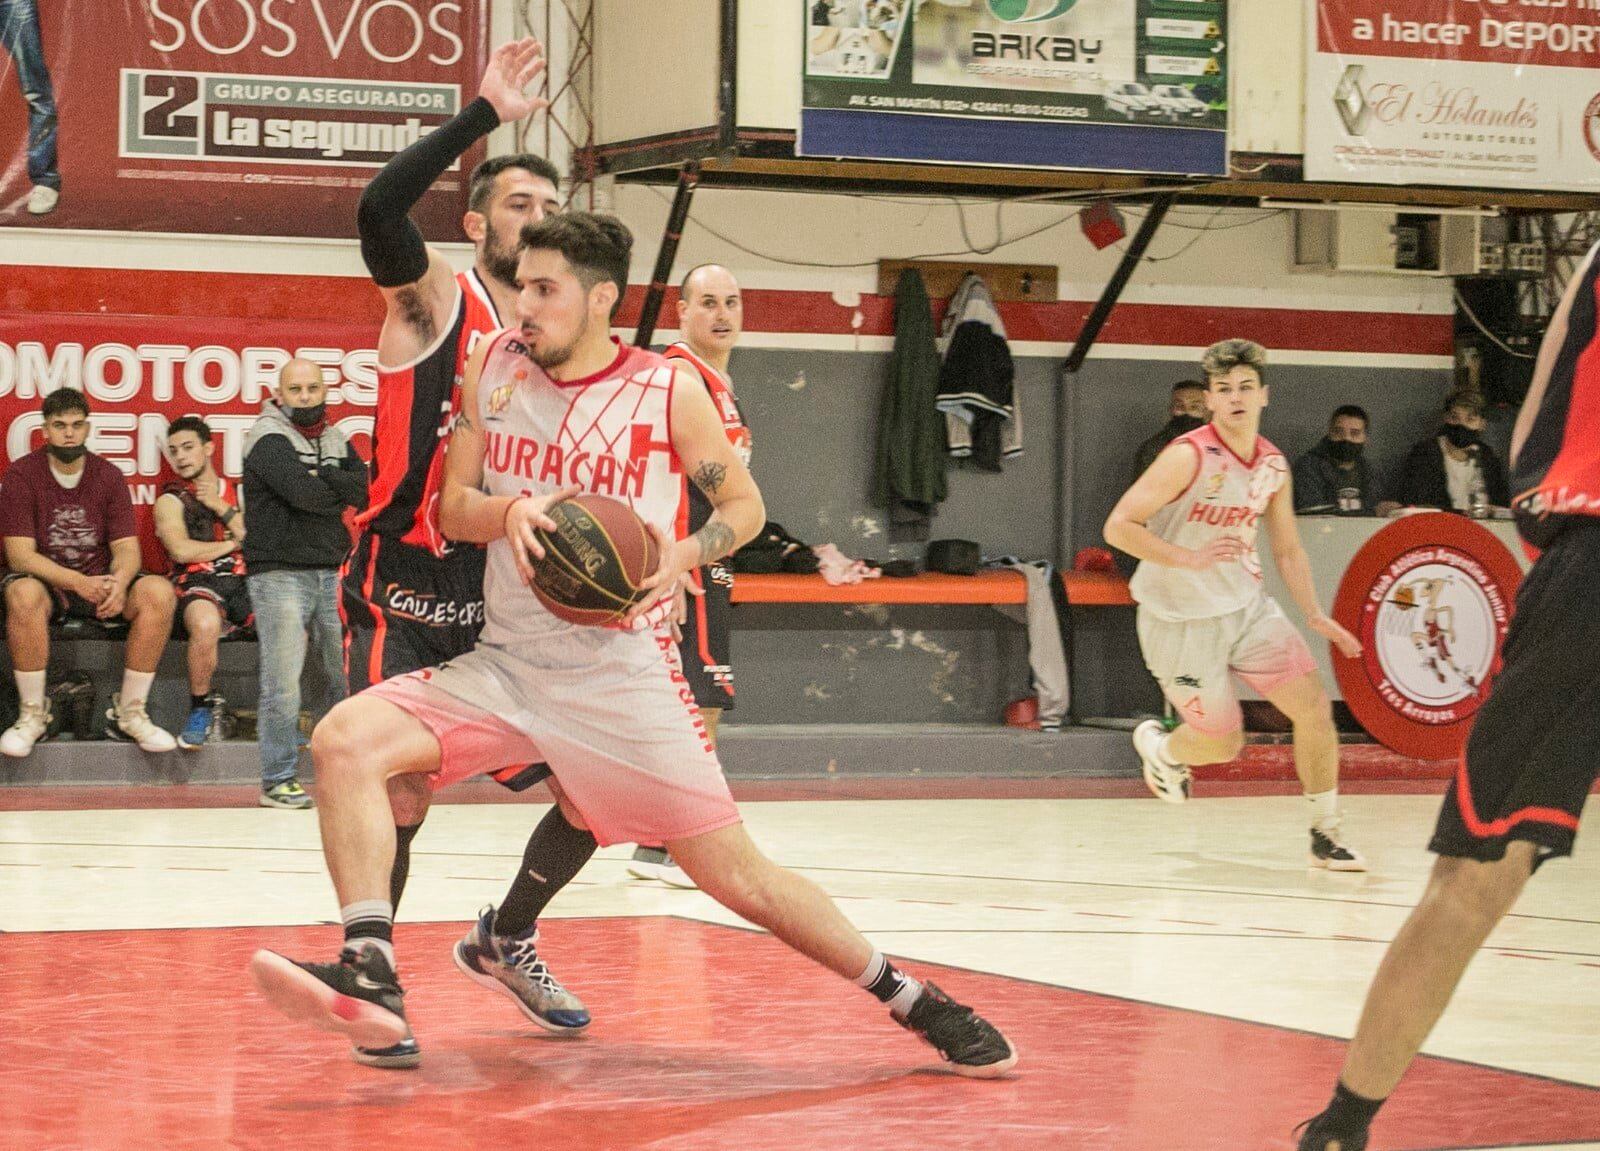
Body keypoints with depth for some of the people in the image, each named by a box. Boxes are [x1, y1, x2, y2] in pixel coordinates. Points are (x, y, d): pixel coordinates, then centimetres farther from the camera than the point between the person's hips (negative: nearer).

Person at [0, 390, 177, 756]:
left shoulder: (108, 476, 3)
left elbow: (126, 548, -2)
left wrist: (119, 582, -28)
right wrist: (78, 582, -30)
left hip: (99, 584, 3)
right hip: (47, 583, -3)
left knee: (159, 592, -24)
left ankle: (130, 712, -13)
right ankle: (32, 714, -23)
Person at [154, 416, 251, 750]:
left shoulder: (237, 492, 22)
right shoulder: (171, 500, 11)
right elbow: (182, 550, -5)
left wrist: (222, 508, 1)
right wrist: (232, 543, 3)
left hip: (242, 582, 4)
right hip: (198, 584, -4)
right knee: (206, 624, -39)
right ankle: (200, 708, -16)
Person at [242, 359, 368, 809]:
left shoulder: (337, 442, 18)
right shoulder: (268, 440, -3)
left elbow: (364, 488, 1)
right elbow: (301, 492, -18)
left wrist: (320, 478, -10)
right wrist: (342, 494, -2)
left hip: (332, 573, 6)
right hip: (280, 574, -6)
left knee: (349, 675, 2)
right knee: (283, 683, -7)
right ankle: (277, 780, -1)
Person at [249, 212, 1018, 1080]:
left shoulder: (669, 391, -5)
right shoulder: (493, 364, 4)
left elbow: (744, 506, 6)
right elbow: (452, 508, 7)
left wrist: (681, 558, -15)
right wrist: (511, 509, -16)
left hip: (620, 677, -3)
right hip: (501, 667, 4)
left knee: (735, 872, -4)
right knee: (343, 740, -20)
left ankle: (917, 1003, 13)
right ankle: (370, 976, -25)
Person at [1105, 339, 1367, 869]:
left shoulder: (1273, 465, 2)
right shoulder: (1189, 457, -20)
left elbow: (1287, 549, 15)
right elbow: (1118, 527, -21)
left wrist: (1314, 616, 6)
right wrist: (1190, 558, -29)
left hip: (1247, 606, 6)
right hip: (1181, 619, -6)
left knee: (1314, 708, -4)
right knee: (1221, 745, 1)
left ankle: (1326, 834, 11)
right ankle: (1158, 745, 37)